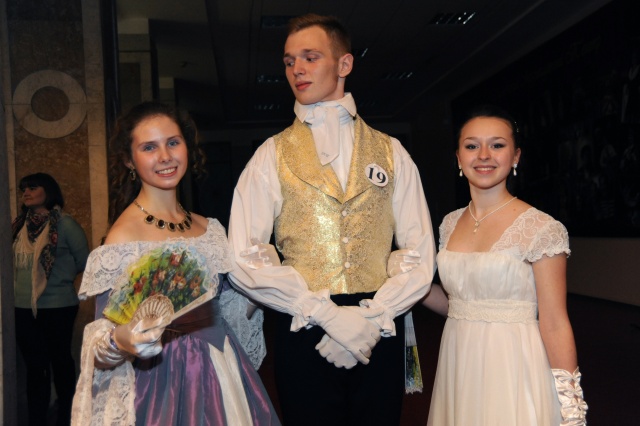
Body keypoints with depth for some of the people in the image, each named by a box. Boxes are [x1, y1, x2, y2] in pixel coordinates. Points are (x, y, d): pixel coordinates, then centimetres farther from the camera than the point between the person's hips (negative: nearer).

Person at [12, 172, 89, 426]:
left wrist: (58, 277, 4)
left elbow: (84, 261, -5)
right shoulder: (20, 224, 7)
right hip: (23, 308, 5)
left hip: (57, 307, -5)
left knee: (60, 361, 9)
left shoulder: (64, 223, -10)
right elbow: (15, 262, 19)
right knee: (34, 366, 13)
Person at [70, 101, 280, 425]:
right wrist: (120, 341, -34)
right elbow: (105, 335, -15)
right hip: (162, 381, -6)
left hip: (220, 373, 6)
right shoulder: (123, 237, -16)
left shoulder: (210, 229, 2)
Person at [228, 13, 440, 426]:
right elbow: (246, 259, -6)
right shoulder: (272, 155, 3)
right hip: (303, 333, -1)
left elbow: (420, 255, 2)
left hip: (380, 333, 1)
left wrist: (371, 318, -11)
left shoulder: (391, 152, 7)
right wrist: (328, 314, -14)